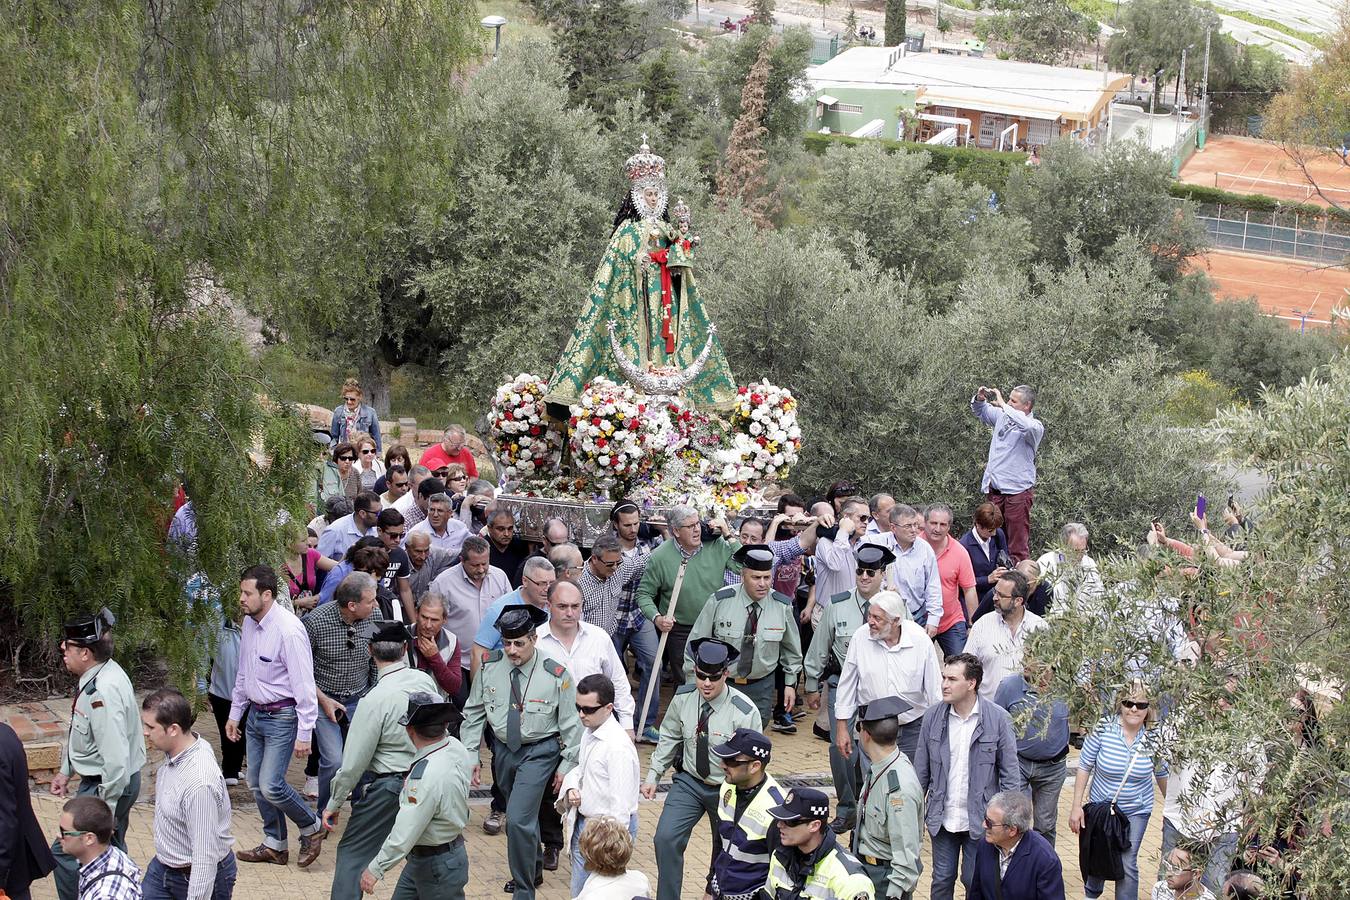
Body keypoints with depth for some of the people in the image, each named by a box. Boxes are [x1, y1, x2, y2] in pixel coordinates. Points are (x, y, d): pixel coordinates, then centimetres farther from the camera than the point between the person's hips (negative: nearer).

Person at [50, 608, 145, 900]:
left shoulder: (103, 692, -30)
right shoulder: (98, 675, 1)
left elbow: (116, 758, -31)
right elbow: (82, 732, 17)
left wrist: (106, 812, -25)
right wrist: (66, 770, 21)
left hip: (109, 785, -10)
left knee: (65, 854, -2)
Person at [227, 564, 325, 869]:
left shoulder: (289, 631, -24)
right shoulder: (249, 622, 3)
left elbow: (304, 685, -21)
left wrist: (304, 733, -21)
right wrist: (235, 713, 19)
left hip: (282, 717, -8)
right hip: (255, 714, 8)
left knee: (271, 786, -12)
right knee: (257, 784, 13)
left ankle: (311, 828, 13)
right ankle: (274, 846, 29)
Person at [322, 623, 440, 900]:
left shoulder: (375, 700, -20)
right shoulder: (425, 681, -3)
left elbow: (354, 763, -15)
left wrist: (334, 804, -4)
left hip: (390, 786, -6)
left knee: (352, 852, 5)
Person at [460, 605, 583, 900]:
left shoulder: (556, 674, -19)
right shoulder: (489, 667, -9)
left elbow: (571, 722, -8)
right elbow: (474, 713, 2)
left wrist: (567, 764, -4)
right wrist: (470, 754, 1)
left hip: (540, 751, -4)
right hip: (503, 748, 5)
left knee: (519, 819, -14)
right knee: (522, 816, 21)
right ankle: (533, 870, 45)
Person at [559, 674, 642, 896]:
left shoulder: (618, 746, -23)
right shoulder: (589, 732, 3)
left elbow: (621, 803, -23)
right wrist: (571, 788, -3)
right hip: (584, 824, 9)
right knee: (579, 893, 16)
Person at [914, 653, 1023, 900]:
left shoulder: (997, 719, -10)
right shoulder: (933, 717, -3)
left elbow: (1010, 772, -5)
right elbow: (921, 770, 5)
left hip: (979, 821, -2)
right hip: (942, 818, 2)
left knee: (974, 880, 8)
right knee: (942, 880, 12)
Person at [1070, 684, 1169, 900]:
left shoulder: (1153, 739, -12)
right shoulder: (1103, 729, -16)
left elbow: (1162, 775, 4)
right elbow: (1084, 767, -9)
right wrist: (1076, 806, -9)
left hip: (1136, 811, -1)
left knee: (1127, 864, -9)